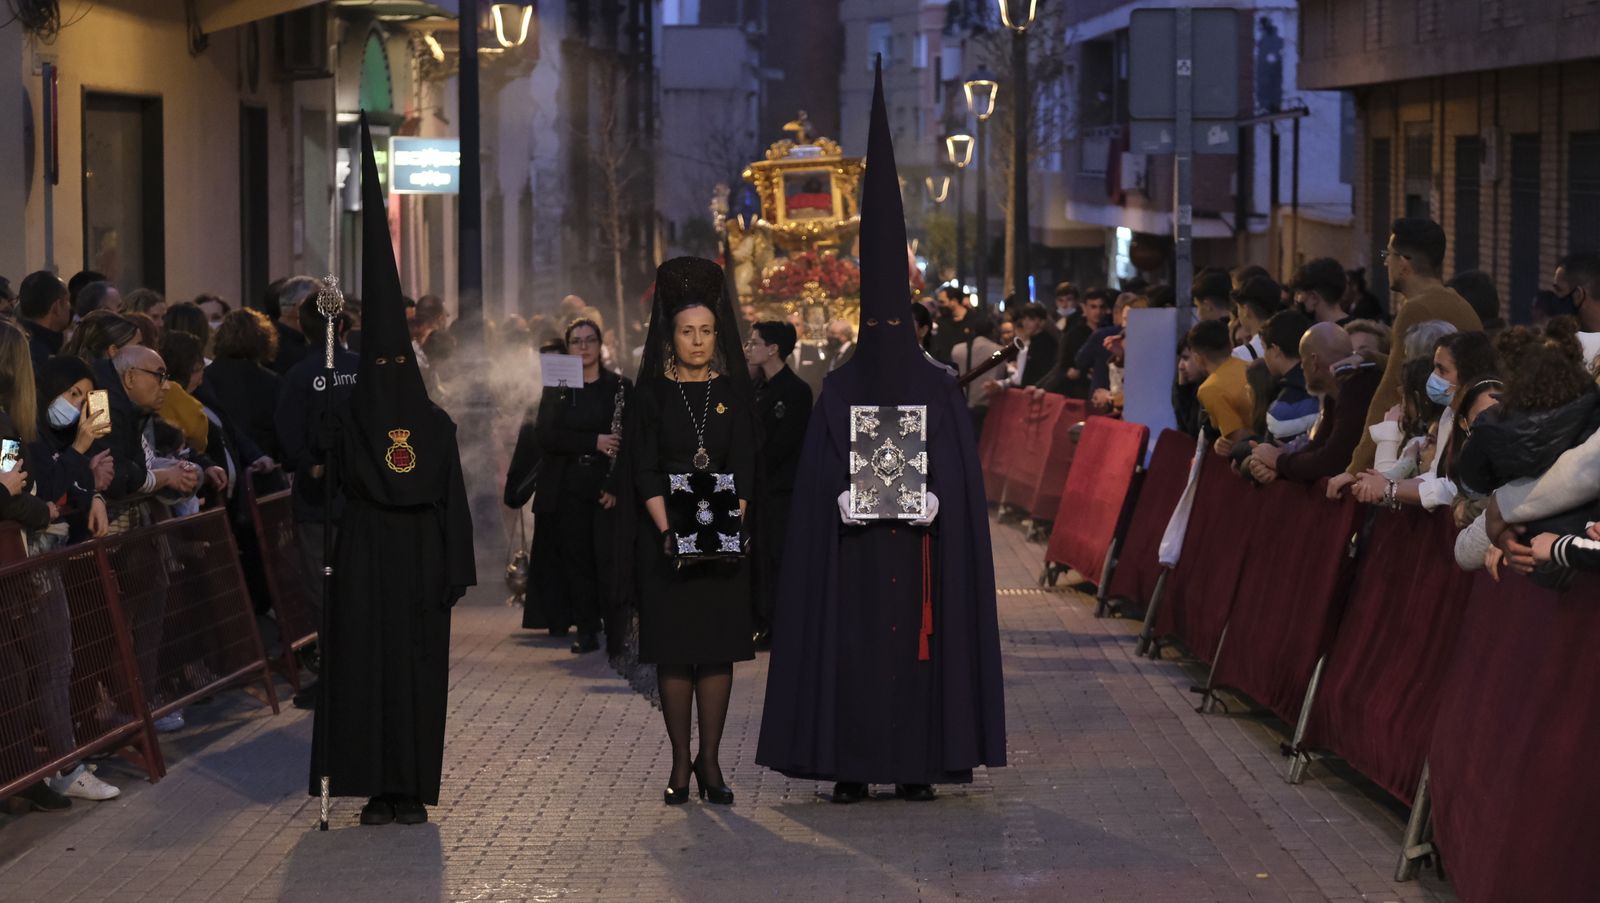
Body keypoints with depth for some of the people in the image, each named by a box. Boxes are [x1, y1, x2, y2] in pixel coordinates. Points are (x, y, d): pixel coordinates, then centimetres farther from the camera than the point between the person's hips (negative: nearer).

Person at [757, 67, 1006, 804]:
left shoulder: (938, 390, 4)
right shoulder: (840, 392, 4)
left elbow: (961, 467, 1)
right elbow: (818, 469, 1)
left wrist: (934, 500, -15)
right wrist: (841, 499, -16)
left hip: (921, 546, 0)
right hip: (854, 547, 0)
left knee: (919, 643, 0)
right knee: (852, 649, -1)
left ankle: (918, 764, 4)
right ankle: (851, 766, 2)